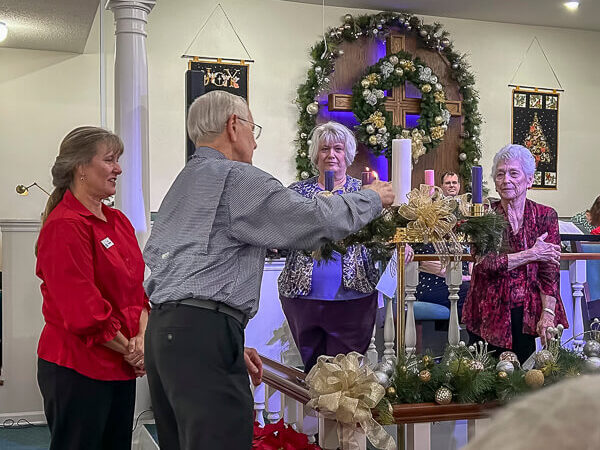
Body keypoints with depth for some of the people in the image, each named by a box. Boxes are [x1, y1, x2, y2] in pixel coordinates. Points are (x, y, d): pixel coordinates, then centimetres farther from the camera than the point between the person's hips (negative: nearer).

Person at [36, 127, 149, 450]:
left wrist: (142, 337, -6)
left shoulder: (118, 221, 11)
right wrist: (129, 350, -10)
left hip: (121, 368, 8)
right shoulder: (64, 226, -16)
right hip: (77, 370, -8)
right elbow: (83, 311, -20)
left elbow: (140, 287, 10)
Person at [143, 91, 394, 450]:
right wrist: (372, 198, 11)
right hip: (203, 332, -10)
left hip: (164, 327, 10)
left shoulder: (184, 182, 24)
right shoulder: (236, 178, -5)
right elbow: (314, 219, -9)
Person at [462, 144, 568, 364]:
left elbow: (550, 271, -2)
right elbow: (483, 263, -15)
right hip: (488, 312, -1)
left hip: (525, 314, 1)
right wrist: (531, 254, -13)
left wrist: (548, 314, -13)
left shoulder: (545, 216, 2)